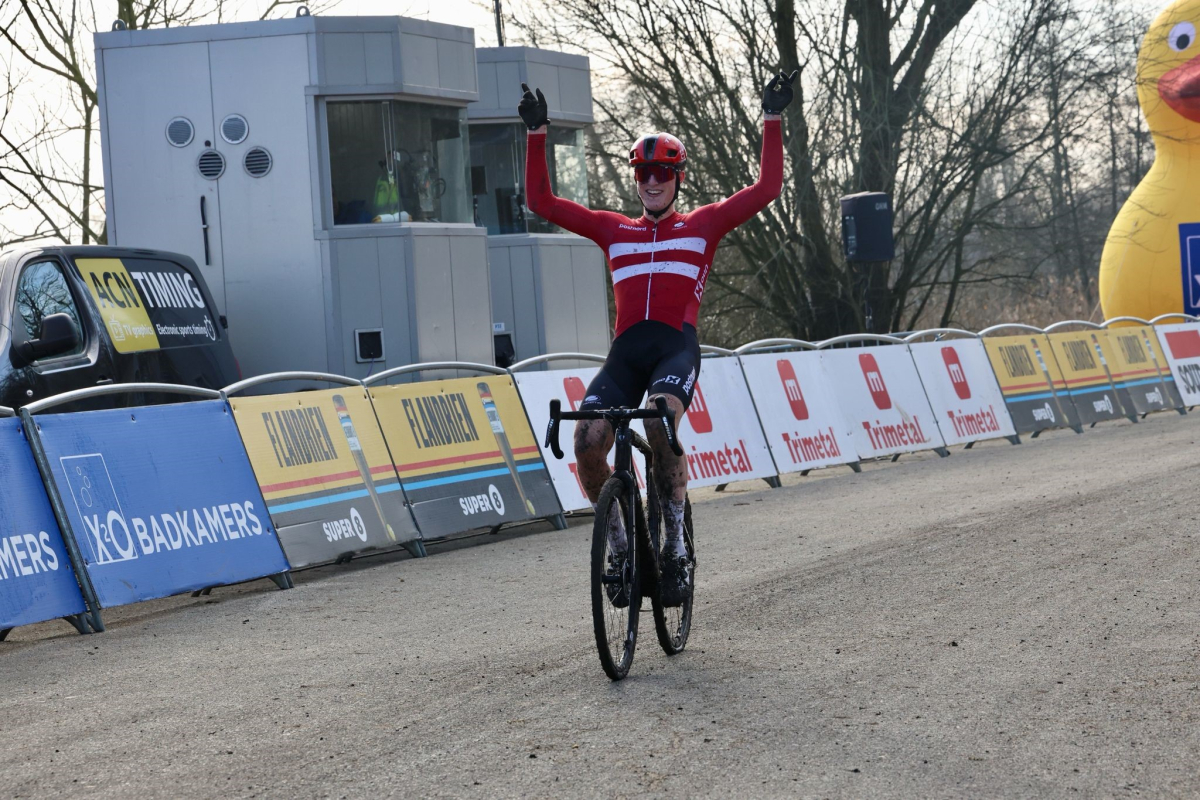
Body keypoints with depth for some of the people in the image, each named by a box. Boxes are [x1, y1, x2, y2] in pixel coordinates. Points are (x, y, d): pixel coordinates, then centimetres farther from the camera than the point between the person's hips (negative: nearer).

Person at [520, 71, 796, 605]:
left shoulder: (702, 226, 16)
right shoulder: (614, 230, 21)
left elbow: (767, 189, 9)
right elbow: (541, 202, 17)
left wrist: (772, 120, 5)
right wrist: (537, 134, 11)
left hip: (677, 346, -3)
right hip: (626, 349, 3)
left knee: (660, 421, -34)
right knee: (587, 441, -21)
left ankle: (676, 546, -21)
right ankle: (618, 545, 0)